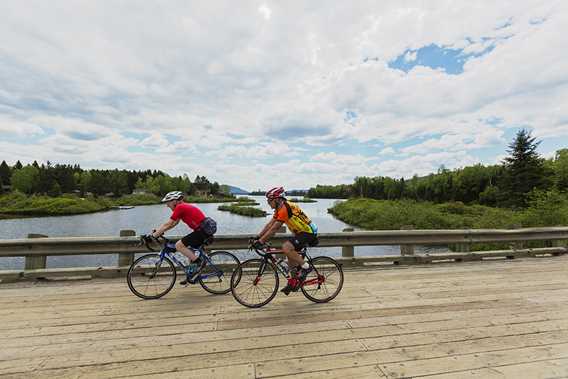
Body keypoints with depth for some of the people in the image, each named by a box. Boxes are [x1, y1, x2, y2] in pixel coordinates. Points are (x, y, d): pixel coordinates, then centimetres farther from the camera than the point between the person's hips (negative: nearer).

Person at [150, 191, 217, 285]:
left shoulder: (180, 207, -10)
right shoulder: (184, 206, 18)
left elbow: (167, 224, -9)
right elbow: (173, 224, 24)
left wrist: (154, 235, -1)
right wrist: (158, 231, 20)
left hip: (203, 230, -10)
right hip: (206, 229, 10)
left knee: (179, 245, -7)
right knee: (189, 250, 20)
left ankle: (198, 261, 0)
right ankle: (191, 276, 29)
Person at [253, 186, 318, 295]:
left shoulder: (285, 208, -21)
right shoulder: (280, 209, 9)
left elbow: (274, 229, -24)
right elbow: (269, 224, 11)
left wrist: (261, 242, -21)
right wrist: (257, 237, 6)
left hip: (308, 233, -10)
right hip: (301, 233, 10)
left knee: (286, 247, -24)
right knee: (291, 254, 12)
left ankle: (305, 267, -8)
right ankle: (293, 282, 24)